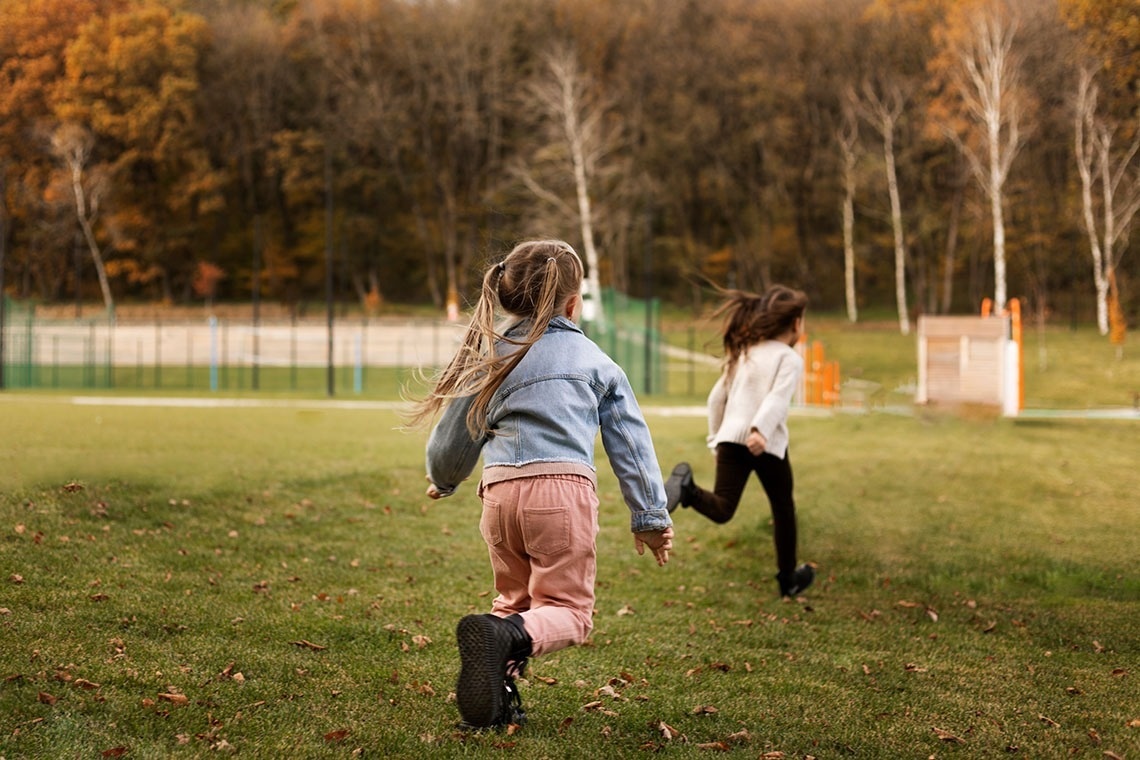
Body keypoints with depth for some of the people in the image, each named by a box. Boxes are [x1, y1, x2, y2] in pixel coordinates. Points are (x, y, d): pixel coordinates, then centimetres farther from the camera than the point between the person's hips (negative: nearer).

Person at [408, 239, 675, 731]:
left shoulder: (491, 357, 15)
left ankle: (495, 697, 3)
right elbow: (630, 443, 13)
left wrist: (442, 482, 41)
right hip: (564, 489, -3)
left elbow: (455, 437, 20)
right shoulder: (595, 362, 13)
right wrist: (650, 517, 18)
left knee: (515, 599, 21)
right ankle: (511, 636, -31)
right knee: (567, 608, 1)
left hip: (500, 492, 3)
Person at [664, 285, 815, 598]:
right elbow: (778, 398, -16)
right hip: (767, 444, -4)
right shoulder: (790, 359, 2)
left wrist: (716, 439, 28)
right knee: (783, 508, 16)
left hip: (731, 438, 4)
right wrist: (761, 430, -30)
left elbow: (717, 398, 20)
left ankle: (688, 489, -36)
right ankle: (788, 578, 26)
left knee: (722, 508, -5)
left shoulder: (743, 353, 20)